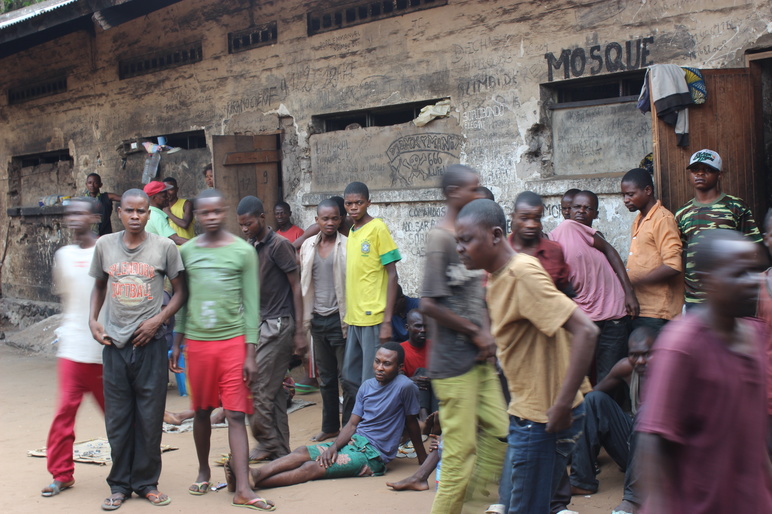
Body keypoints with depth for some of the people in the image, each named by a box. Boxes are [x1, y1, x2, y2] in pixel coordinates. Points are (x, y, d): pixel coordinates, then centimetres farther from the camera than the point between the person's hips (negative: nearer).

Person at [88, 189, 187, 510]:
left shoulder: (164, 247, -1)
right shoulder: (104, 245, 5)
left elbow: (180, 291, 4)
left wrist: (157, 320, -8)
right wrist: (92, 319, 4)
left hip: (150, 342, -2)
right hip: (114, 343, 2)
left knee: (150, 417, 4)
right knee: (117, 417, 7)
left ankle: (147, 482, 18)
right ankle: (120, 484, 19)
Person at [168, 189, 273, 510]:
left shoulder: (243, 251, -2)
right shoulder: (187, 251, 6)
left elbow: (251, 303, -3)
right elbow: (182, 300, 12)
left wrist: (250, 353, -6)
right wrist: (176, 345, 11)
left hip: (232, 340, -3)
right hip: (197, 341, 3)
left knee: (235, 415, -4)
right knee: (202, 411, 14)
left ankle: (243, 489, -3)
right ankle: (203, 471, 33)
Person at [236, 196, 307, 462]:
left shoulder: (279, 245, -9)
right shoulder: (249, 247, 14)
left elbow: (296, 287, -10)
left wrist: (300, 331, -13)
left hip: (278, 324, -8)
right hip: (260, 324, 8)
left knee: (256, 386, -9)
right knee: (273, 389, 10)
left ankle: (267, 443, 4)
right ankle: (280, 448, 16)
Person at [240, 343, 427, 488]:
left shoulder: (405, 387, -12)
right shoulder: (367, 386, 9)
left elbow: (412, 424, -3)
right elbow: (352, 424, 6)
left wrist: (424, 459, 6)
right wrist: (334, 446, -11)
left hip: (374, 454, -7)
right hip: (354, 441, 7)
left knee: (313, 467, -22)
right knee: (302, 452, -15)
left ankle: (254, 481, -33)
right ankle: (253, 474, -32)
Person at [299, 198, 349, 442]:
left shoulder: (347, 246, -5)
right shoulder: (308, 246, 9)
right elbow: (304, 283, 13)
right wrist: (304, 318, 8)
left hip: (339, 319, -5)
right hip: (317, 319, 5)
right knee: (326, 377, 14)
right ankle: (330, 426, 24)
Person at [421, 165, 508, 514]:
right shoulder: (440, 238, -14)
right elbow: (429, 304, -20)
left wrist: (486, 335, 4)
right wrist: (476, 333, -12)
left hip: (480, 358, 9)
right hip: (454, 361, -9)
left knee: (498, 432, 13)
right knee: (462, 448, -3)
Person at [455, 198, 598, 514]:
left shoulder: (523, 273, -21)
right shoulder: (497, 276, 8)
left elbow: (585, 331, -28)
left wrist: (562, 405, -28)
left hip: (544, 419, -10)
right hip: (525, 413, 10)